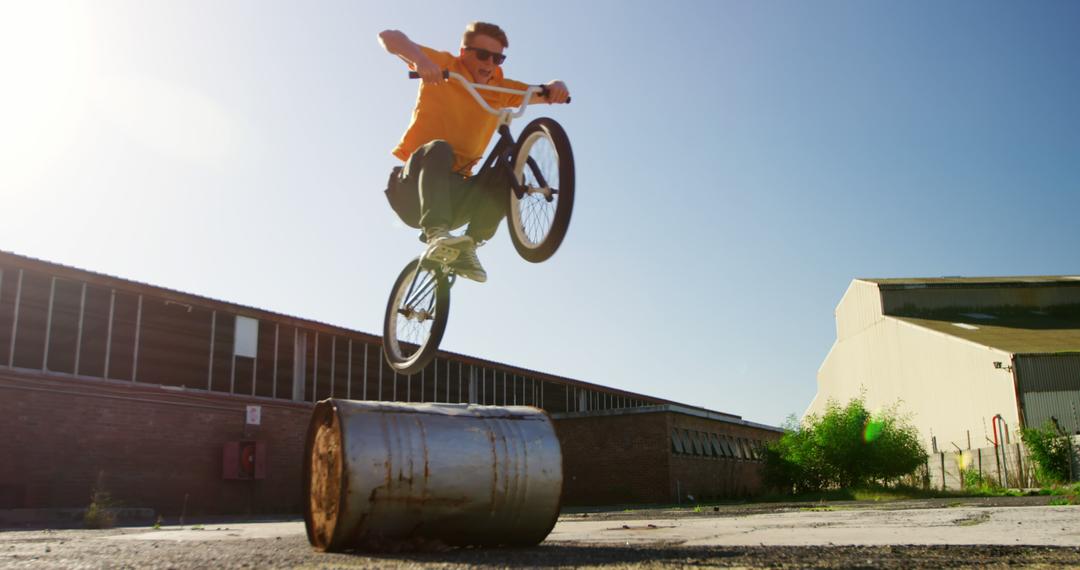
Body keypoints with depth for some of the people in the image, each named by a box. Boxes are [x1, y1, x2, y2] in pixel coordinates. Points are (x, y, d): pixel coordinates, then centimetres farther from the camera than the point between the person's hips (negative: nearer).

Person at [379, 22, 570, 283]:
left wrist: (555, 87, -19)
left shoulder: (500, 88, 7)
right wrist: (419, 58, -33)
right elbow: (389, 37, -12)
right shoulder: (444, 67, -4)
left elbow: (540, 93, 6)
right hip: (412, 188, -4)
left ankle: (467, 246, -19)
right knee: (439, 148, -33)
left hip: (453, 189, 4)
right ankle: (436, 232, -43)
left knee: (507, 178, -21)